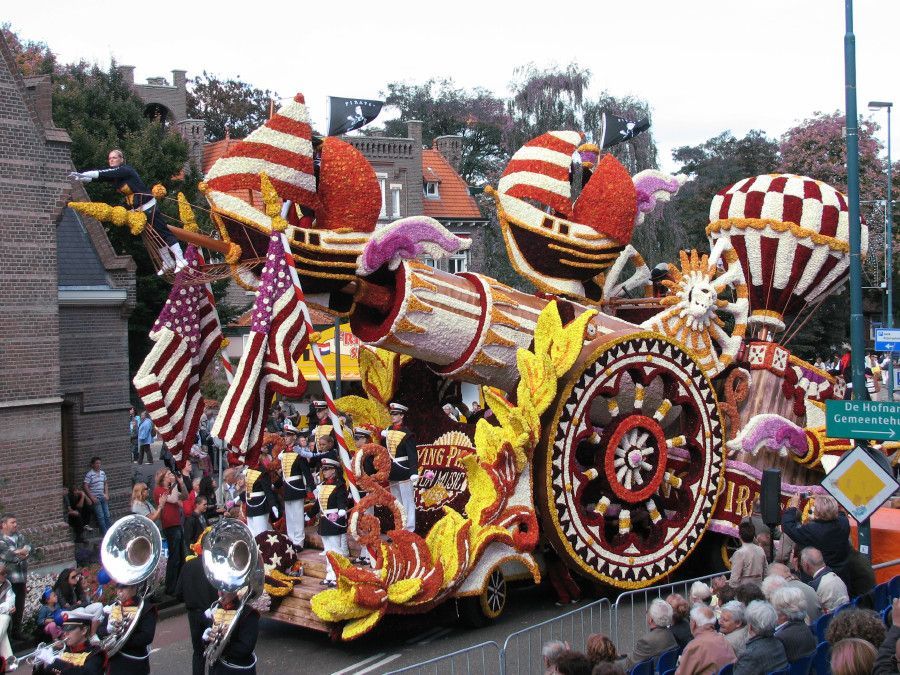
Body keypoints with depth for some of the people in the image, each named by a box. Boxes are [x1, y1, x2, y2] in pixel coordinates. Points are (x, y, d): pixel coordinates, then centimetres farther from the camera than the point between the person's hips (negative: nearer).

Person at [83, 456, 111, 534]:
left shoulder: (103, 473, 8)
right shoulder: (89, 474, -11)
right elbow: (86, 487, -13)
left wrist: (106, 494, 7)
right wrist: (92, 498, -15)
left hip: (103, 497, 6)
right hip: (95, 498, -6)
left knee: (107, 515, 7)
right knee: (101, 516, -5)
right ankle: (105, 533, 0)